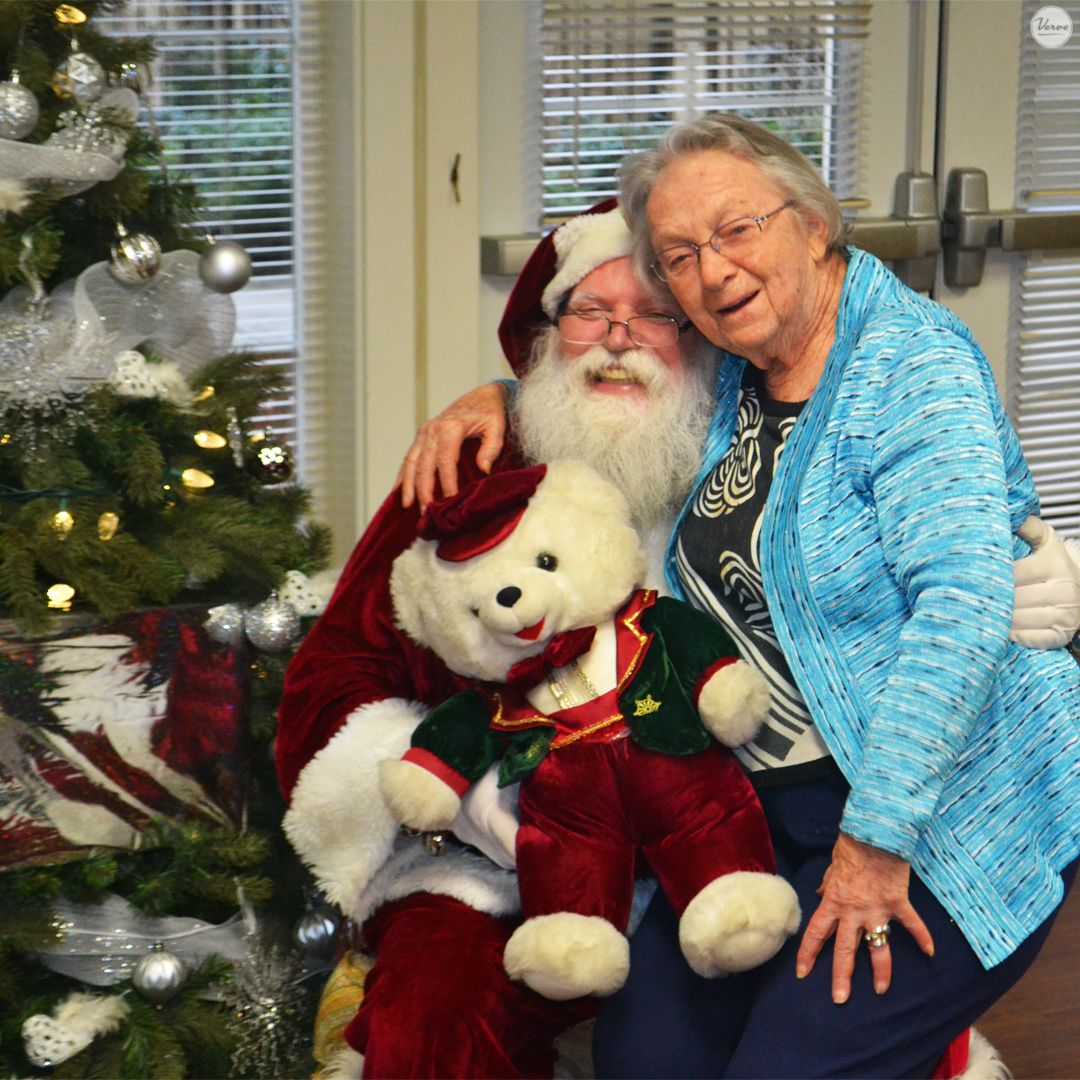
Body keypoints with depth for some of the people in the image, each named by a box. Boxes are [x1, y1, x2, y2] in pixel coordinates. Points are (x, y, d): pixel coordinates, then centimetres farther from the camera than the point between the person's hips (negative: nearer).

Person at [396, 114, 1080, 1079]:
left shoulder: (913, 365, -13)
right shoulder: (722, 382, 10)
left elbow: (961, 605, -23)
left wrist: (877, 837, -25)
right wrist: (488, 405, 8)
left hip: (947, 809, -7)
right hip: (768, 808, 7)